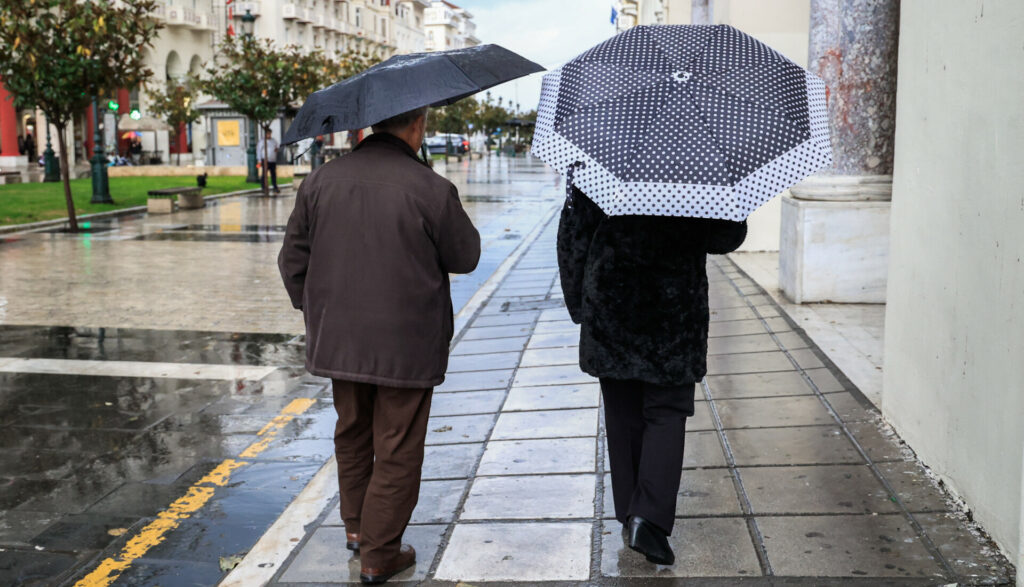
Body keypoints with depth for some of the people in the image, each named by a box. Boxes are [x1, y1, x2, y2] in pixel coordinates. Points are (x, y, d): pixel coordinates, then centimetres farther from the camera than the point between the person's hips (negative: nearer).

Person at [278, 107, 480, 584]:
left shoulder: (321, 181, 0)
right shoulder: (431, 190, -15)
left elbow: (292, 259, 6)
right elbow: (465, 258, -2)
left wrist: (314, 312, 19)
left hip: (339, 341, 5)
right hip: (407, 347, -5)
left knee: (352, 434, 25)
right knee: (397, 451, 9)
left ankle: (355, 526, 40)